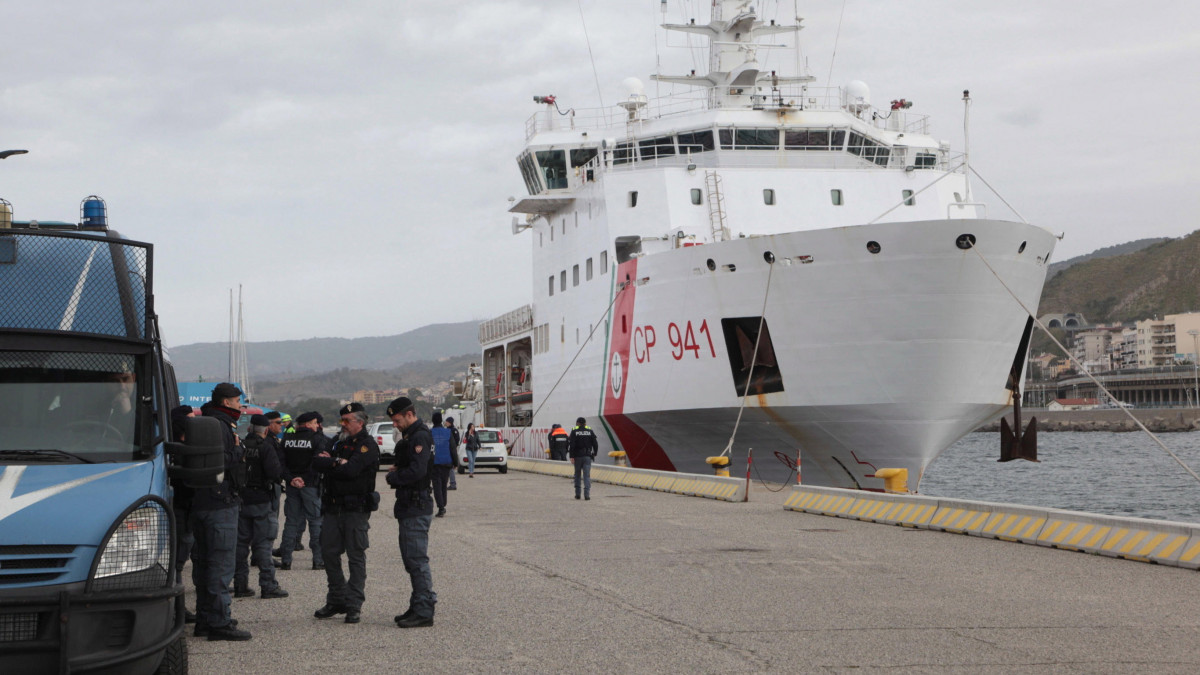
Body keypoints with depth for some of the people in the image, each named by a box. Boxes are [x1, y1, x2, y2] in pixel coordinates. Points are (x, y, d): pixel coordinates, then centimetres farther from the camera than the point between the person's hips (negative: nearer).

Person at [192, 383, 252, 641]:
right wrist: (236, 450, -12)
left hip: (201, 502, 11)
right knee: (221, 564, -8)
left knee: (204, 562, 14)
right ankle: (219, 623, -7)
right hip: (220, 503, -11)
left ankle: (204, 620, 21)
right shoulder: (219, 426, -15)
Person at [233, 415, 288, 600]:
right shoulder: (266, 448, -12)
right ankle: (268, 586, -1)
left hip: (240, 500, 4)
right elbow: (275, 472, -21)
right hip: (260, 501, -4)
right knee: (263, 543, 0)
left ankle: (240, 584, 14)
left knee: (240, 542, 11)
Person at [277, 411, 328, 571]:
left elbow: (281, 462, 0)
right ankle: (318, 560, 2)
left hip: (292, 485, 4)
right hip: (310, 484, -4)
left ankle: (285, 560, 8)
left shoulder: (287, 439, 6)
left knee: (291, 521, 10)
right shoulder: (318, 439, -7)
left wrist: (291, 479, -5)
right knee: (316, 522, 3)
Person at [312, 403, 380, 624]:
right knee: (329, 552, 8)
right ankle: (336, 600, 19)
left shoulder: (368, 445, -7)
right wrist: (337, 462, -14)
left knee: (356, 557, -2)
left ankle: (354, 605, 2)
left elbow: (351, 470, -22)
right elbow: (316, 462, 3)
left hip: (356, 508, -7)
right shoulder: (340, 442, 16)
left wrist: (328, 462, -5)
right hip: (334, 507, 8)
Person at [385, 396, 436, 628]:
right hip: (410, 506, 11)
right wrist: (396, 472, 2)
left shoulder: (420, 437, -16)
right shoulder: (410, 436, 17)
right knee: (411, 559, 14)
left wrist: (393, 477, -10)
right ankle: (419, 606, 20)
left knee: (417, 559, -9)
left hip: (416, 507, -11)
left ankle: (423, 612, -7)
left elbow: (417, 471, -25)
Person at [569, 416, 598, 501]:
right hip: (587, 456, 1)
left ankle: (577, 494, 12)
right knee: (587, 475, -3)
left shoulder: (574, 431, 0)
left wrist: (571, 456, -10)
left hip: (577, 456, 0)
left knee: (577, 474, 12)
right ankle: (587, 494, -15)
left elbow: (572, 445, -9)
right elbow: (595, 444, 3)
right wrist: (594, 454, 18)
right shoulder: (590, 431, 5)